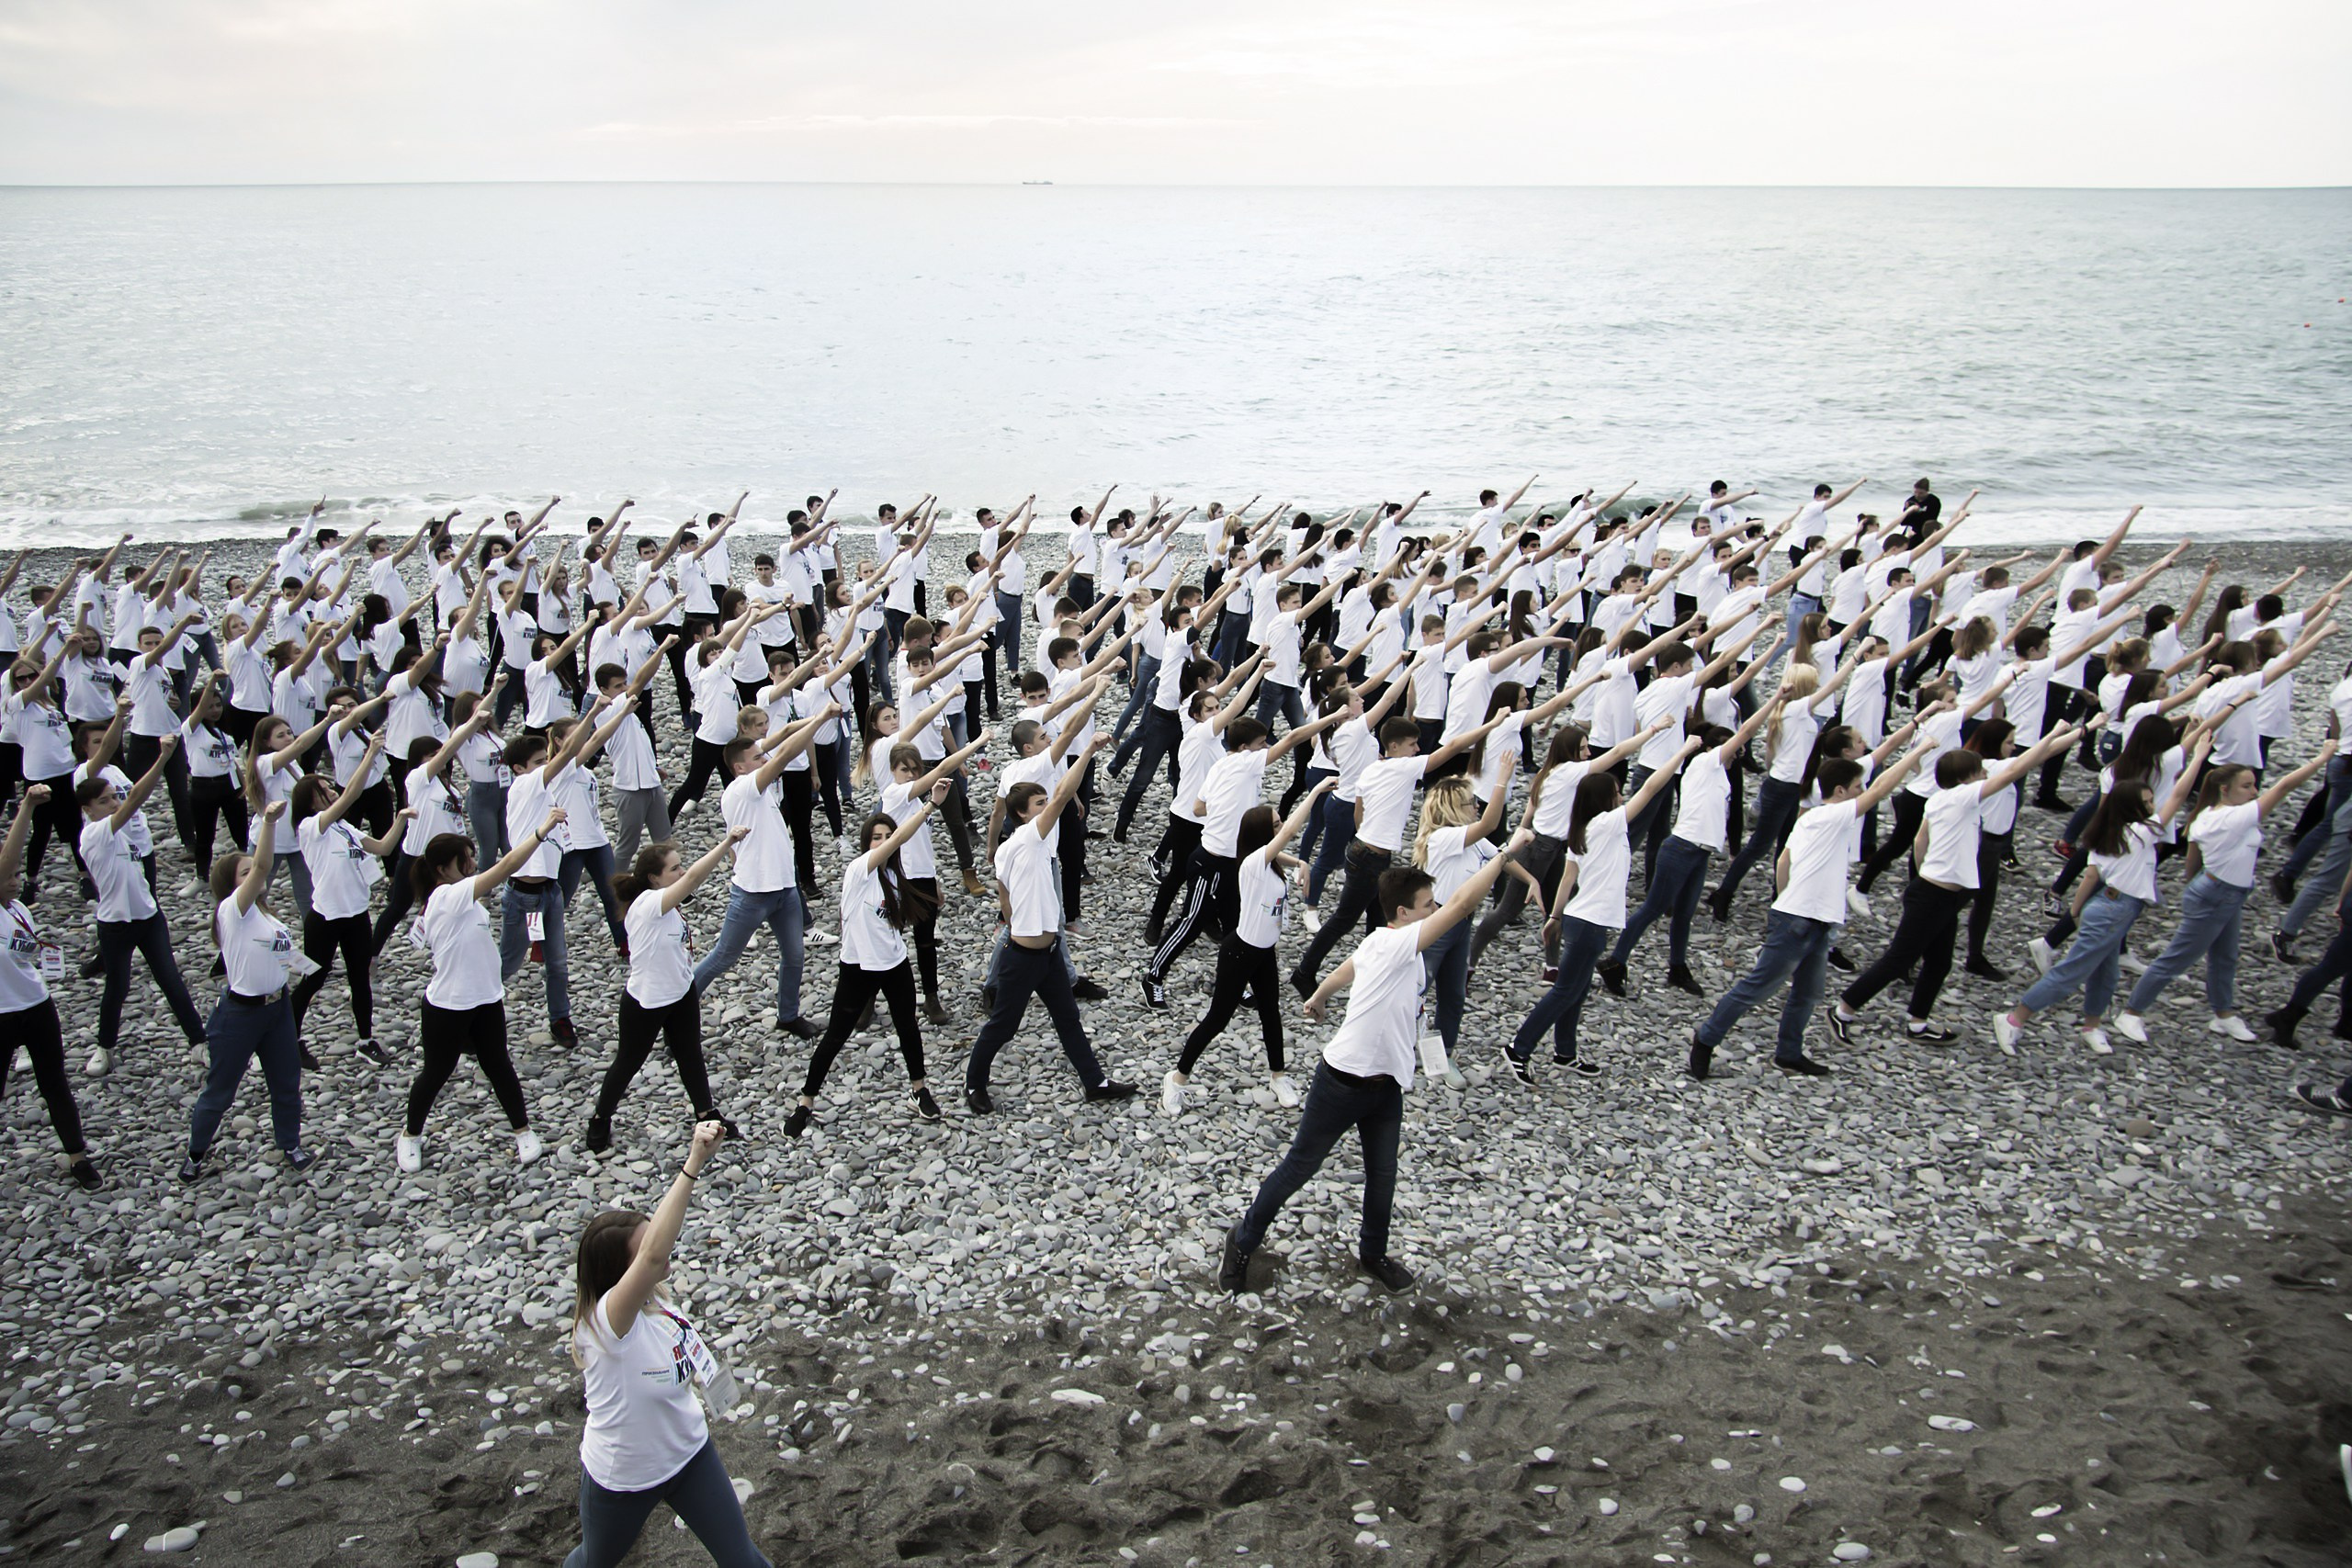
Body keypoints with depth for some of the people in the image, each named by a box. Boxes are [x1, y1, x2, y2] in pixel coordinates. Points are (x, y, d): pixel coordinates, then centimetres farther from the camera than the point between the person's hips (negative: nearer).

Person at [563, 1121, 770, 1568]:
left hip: (690, 1454, 5)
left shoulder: (655, 1303, -13)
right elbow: (655, 1255, -54)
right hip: (622, 1480, -5)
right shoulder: (605, 1321, -35)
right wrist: (694, 1164, -60)